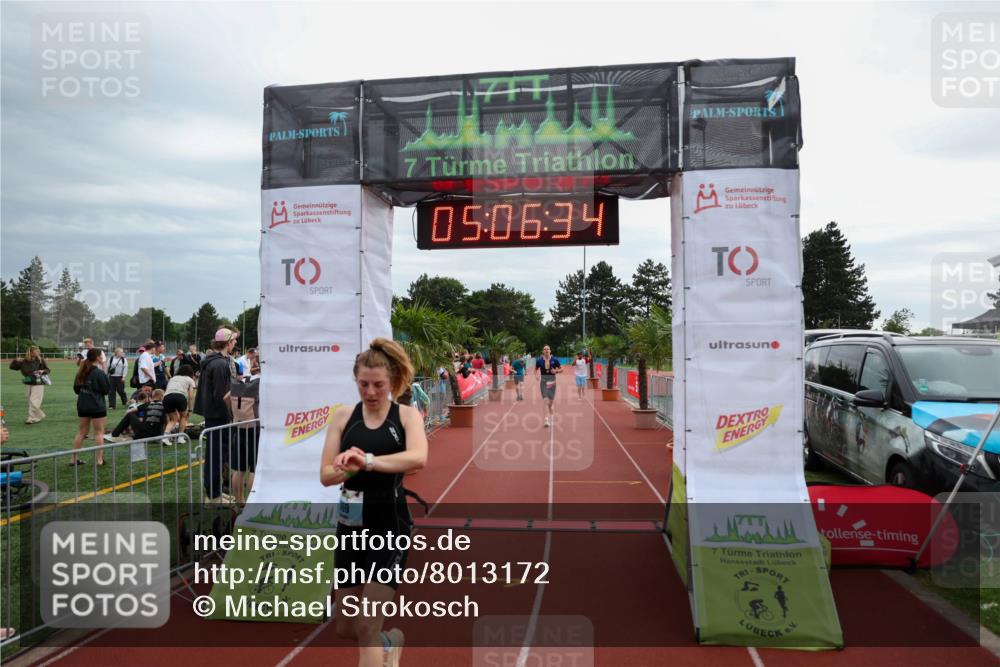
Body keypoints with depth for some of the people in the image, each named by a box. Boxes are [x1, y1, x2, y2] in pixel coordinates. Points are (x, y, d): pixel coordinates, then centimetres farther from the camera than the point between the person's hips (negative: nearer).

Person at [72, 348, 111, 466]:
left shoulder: (81, 372, 5)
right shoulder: (99, 373, -16)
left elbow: (76, 389, 14)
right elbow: (107, 390, -11)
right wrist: (106, 376, 0)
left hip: (82, 406, 7)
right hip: (97, 406, -7)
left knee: (82, 431, 16)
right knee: (99, 432, 2)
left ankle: (73, 458, 19)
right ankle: (100, 459, 4)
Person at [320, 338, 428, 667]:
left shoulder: (407, 415, -7)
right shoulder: (344, 415, -1)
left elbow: (418, 457, -27)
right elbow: (326, 474, -4)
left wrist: (368, 461, -38)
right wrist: (349, 468, -25)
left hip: (390, 526, -4)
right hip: (351, 525, 4)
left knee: (367, 629, -4)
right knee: (346, 628, 17)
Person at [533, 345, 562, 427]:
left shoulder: (554, 360, -5)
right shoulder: (539, 360, -3)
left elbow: (561, 369, 5)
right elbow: (536, 369, 14)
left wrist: (556, 371, -15)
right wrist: (536, 375, -6)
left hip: (552, 382, 1)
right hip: (544, 382, -1)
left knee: (550, 402, 11)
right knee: (546, 401, -15)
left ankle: (550, 418, 36)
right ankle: (547, 420, -20)